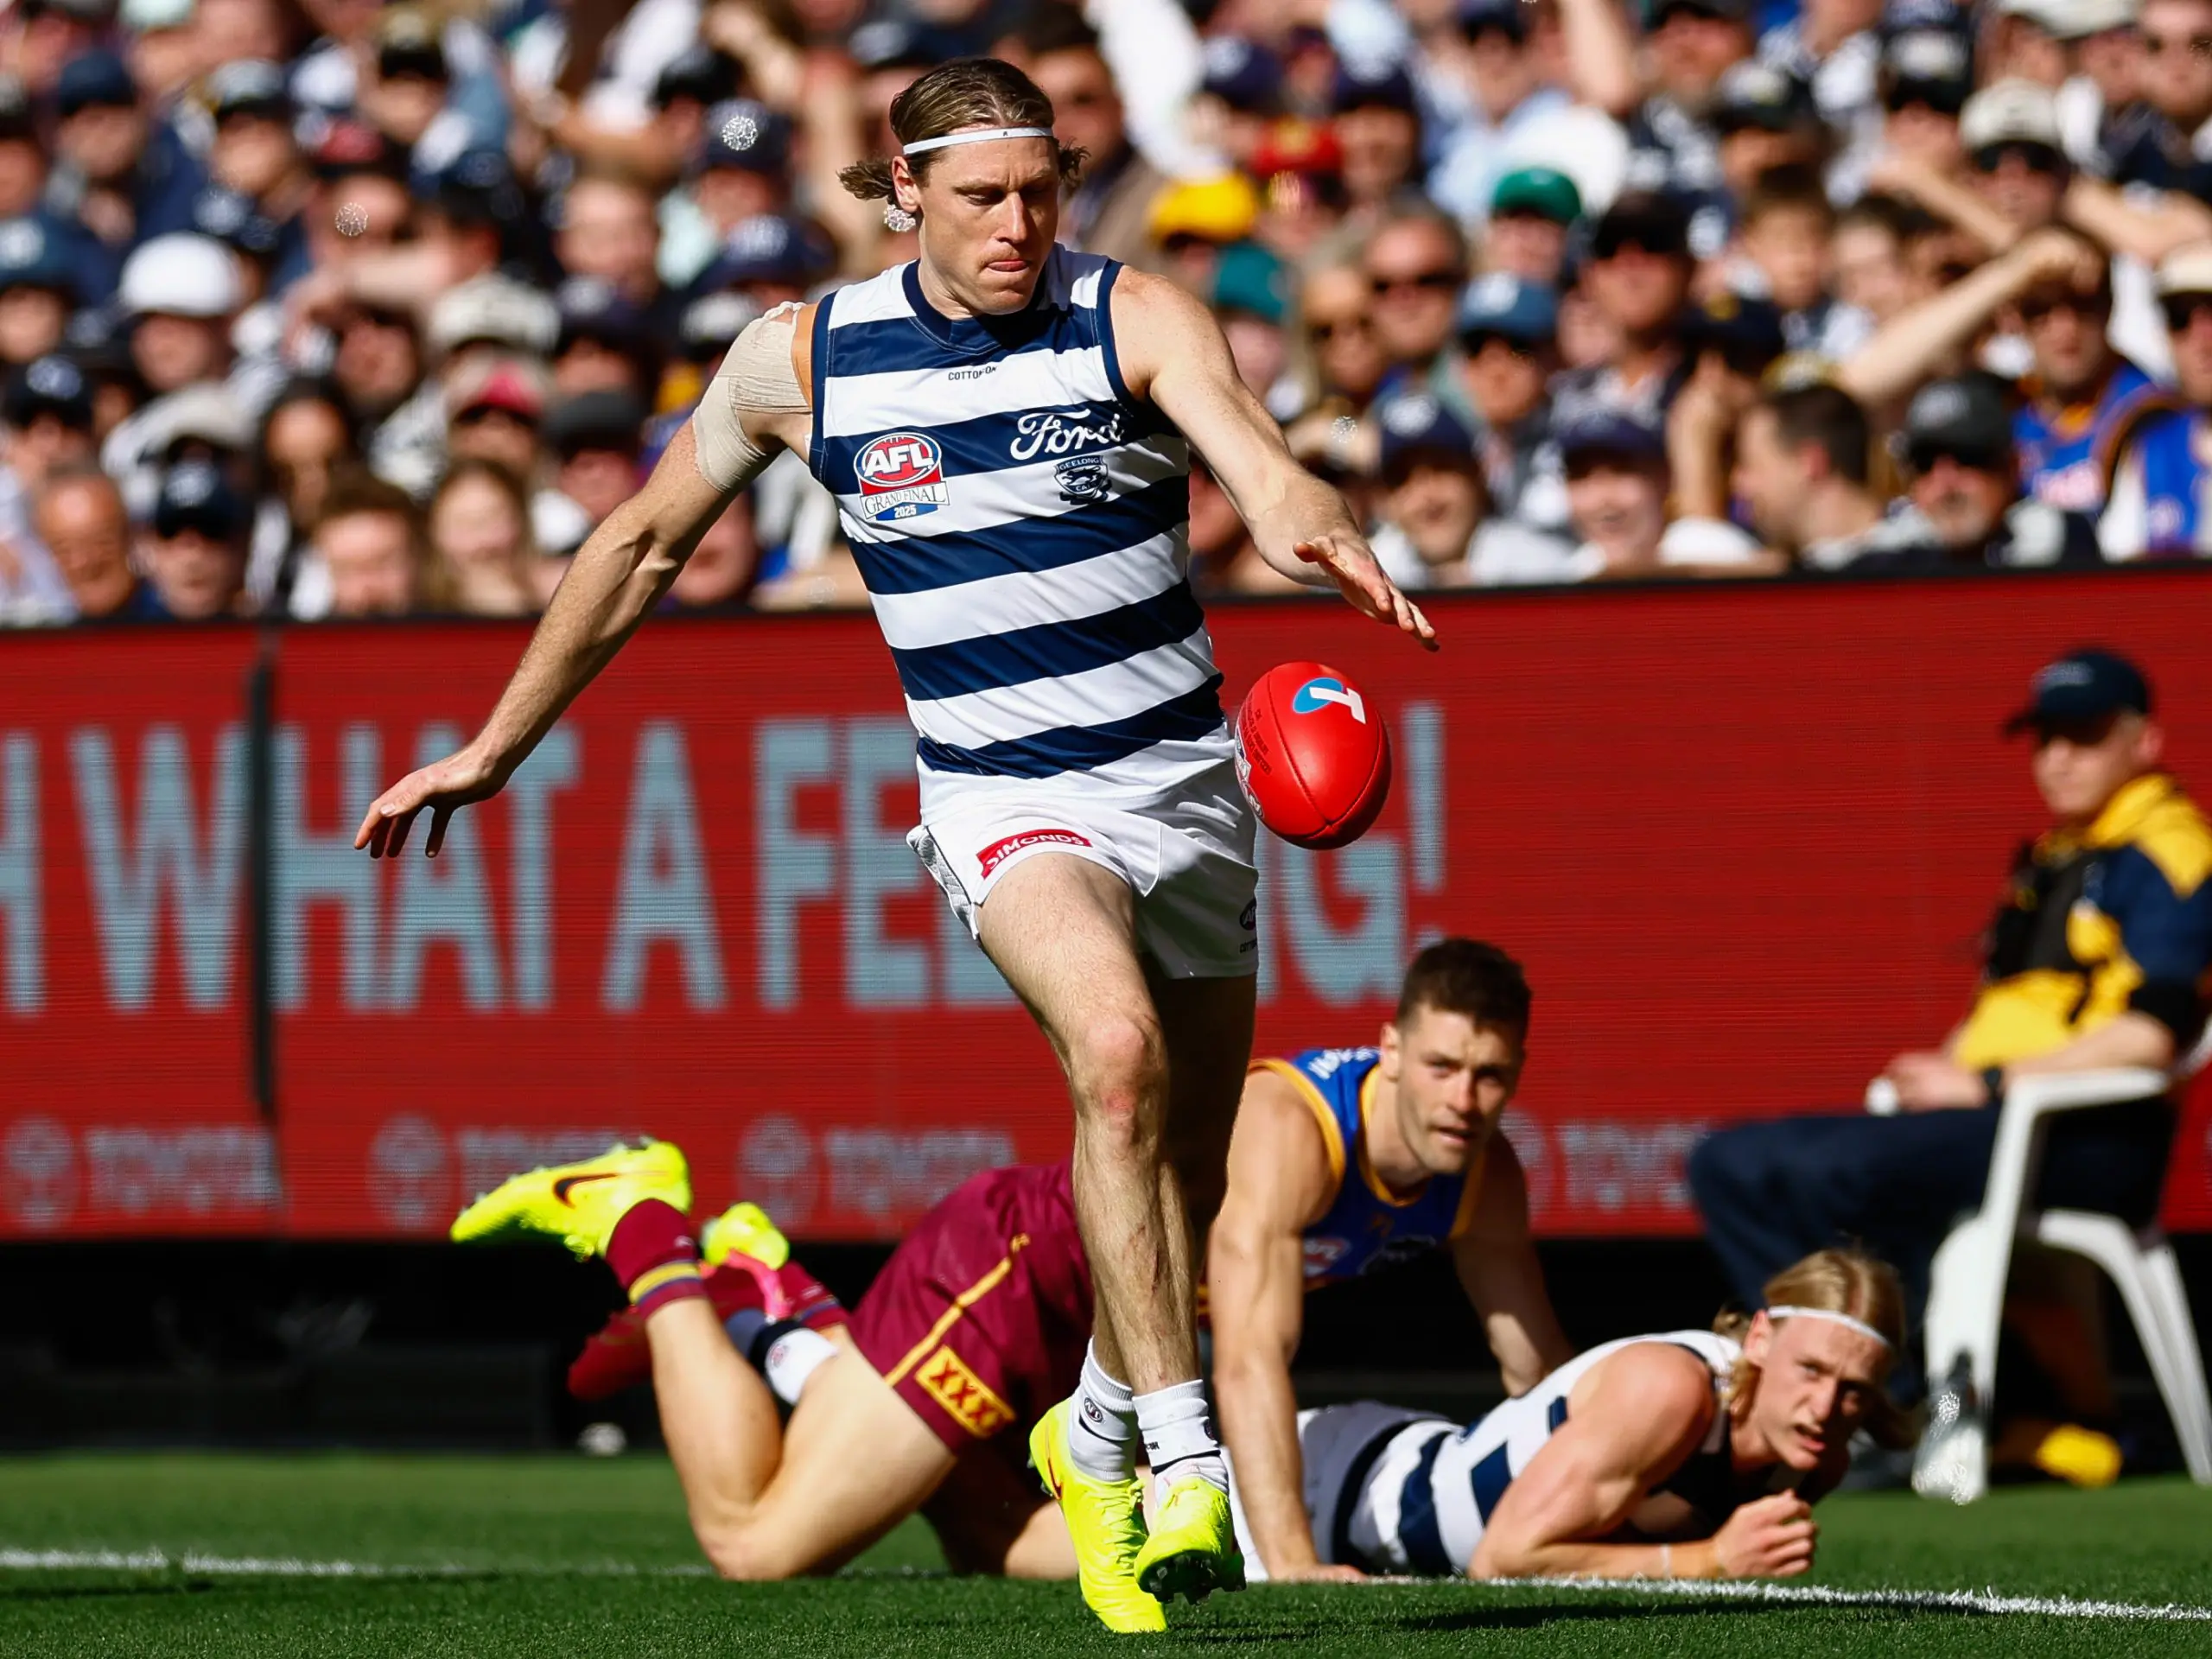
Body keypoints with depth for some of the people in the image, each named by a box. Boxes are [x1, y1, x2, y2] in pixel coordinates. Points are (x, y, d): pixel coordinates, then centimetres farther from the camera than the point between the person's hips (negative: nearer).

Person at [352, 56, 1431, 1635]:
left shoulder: (1136, 320, -7)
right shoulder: (801, 361, -2)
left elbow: (1257, 454, -27)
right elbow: (644, 543, 11)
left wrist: (1312, 524, -51)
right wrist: (497, 746, 15)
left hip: (1186, 781, 2)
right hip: (1006, 801, -1)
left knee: (1186, 1175, 9)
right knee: (1118, 1049, -30)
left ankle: (1100, 1437, 40)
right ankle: (1186, 1473, -34)